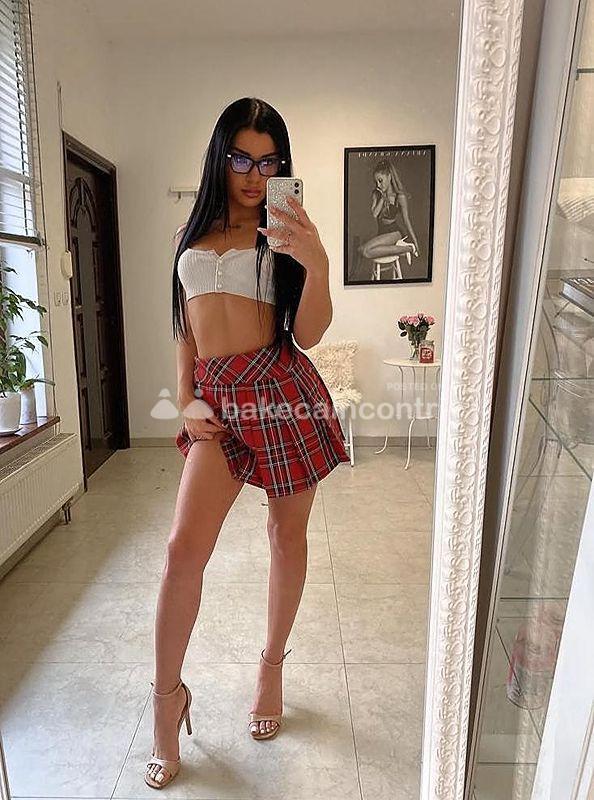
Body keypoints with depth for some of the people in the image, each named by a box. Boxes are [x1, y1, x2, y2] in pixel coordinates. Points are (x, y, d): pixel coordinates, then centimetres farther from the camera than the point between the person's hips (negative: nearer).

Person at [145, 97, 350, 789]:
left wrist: (316, 264, -19)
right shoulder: (192, 234, 15)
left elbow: (307, 334, -4)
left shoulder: (284, 233, 6)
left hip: (282, 385, -1)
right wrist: (186, 401, 8)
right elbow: (186, 327, 18)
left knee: (286, 533, 9)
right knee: (184, 547, -7)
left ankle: (272, 665, 33)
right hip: (216, 397, 2)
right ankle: (167, 694, 16)